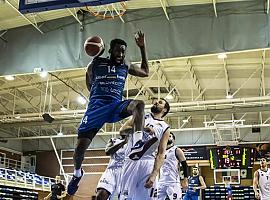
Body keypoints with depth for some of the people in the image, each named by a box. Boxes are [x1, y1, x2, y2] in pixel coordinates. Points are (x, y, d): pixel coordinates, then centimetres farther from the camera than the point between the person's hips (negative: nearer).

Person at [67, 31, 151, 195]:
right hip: (96, 106, -1)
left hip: (116, 106, 1)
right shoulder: (96, 63, 9)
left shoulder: (125, 65, 14)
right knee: (81, 146, -8)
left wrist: (142, 48, 17)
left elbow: (145, 72, 24)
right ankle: (77, 173, 23)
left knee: (139, 104, -31)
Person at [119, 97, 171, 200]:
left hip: (148, 163, 0)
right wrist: (142, 128, -13)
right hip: (131, 161, 1)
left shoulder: (165, 128, 9)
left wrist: (154, 174, -13)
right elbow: (122, 129, 1)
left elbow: (161, 153, 1)